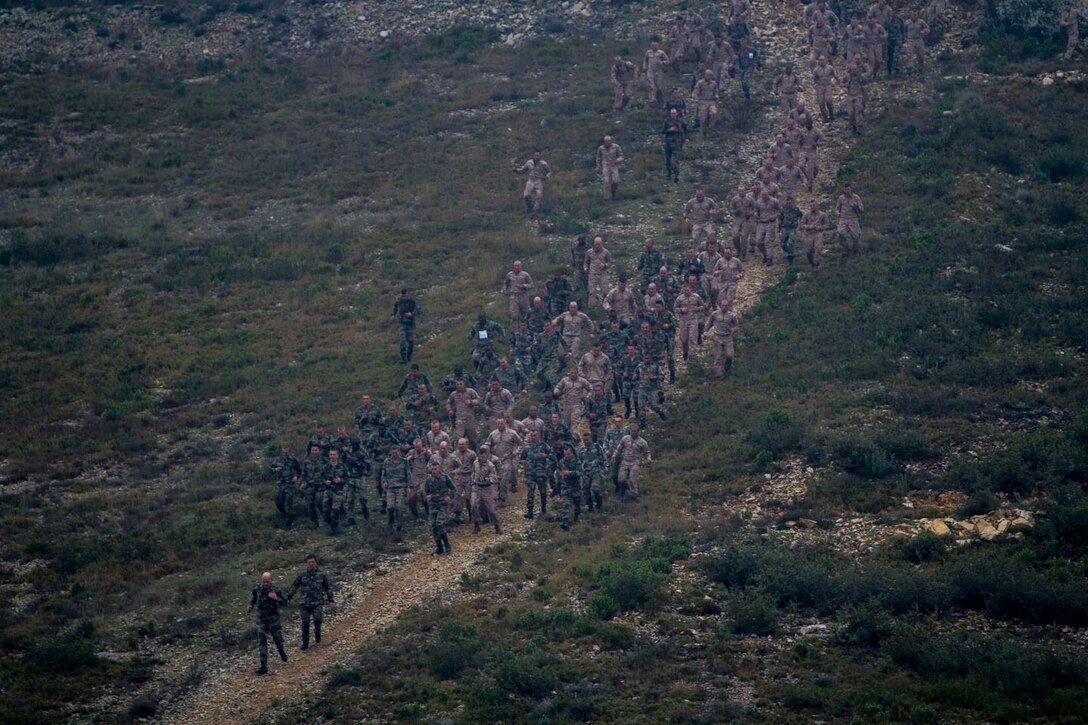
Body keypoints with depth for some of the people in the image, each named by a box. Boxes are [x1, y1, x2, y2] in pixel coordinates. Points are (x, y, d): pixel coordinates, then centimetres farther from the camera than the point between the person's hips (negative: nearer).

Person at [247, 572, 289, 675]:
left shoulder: (276, 590, -14)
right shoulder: (257, 589, -4)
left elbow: (285, 603, -11)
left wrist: (276, 598, -28)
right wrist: (251, 605, 2)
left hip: (273, 619, -2)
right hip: (261, 619, 2)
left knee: (277, 638, 12)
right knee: (261, 642, -4)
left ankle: (281, 651, 49)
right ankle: (264, 666, -2)